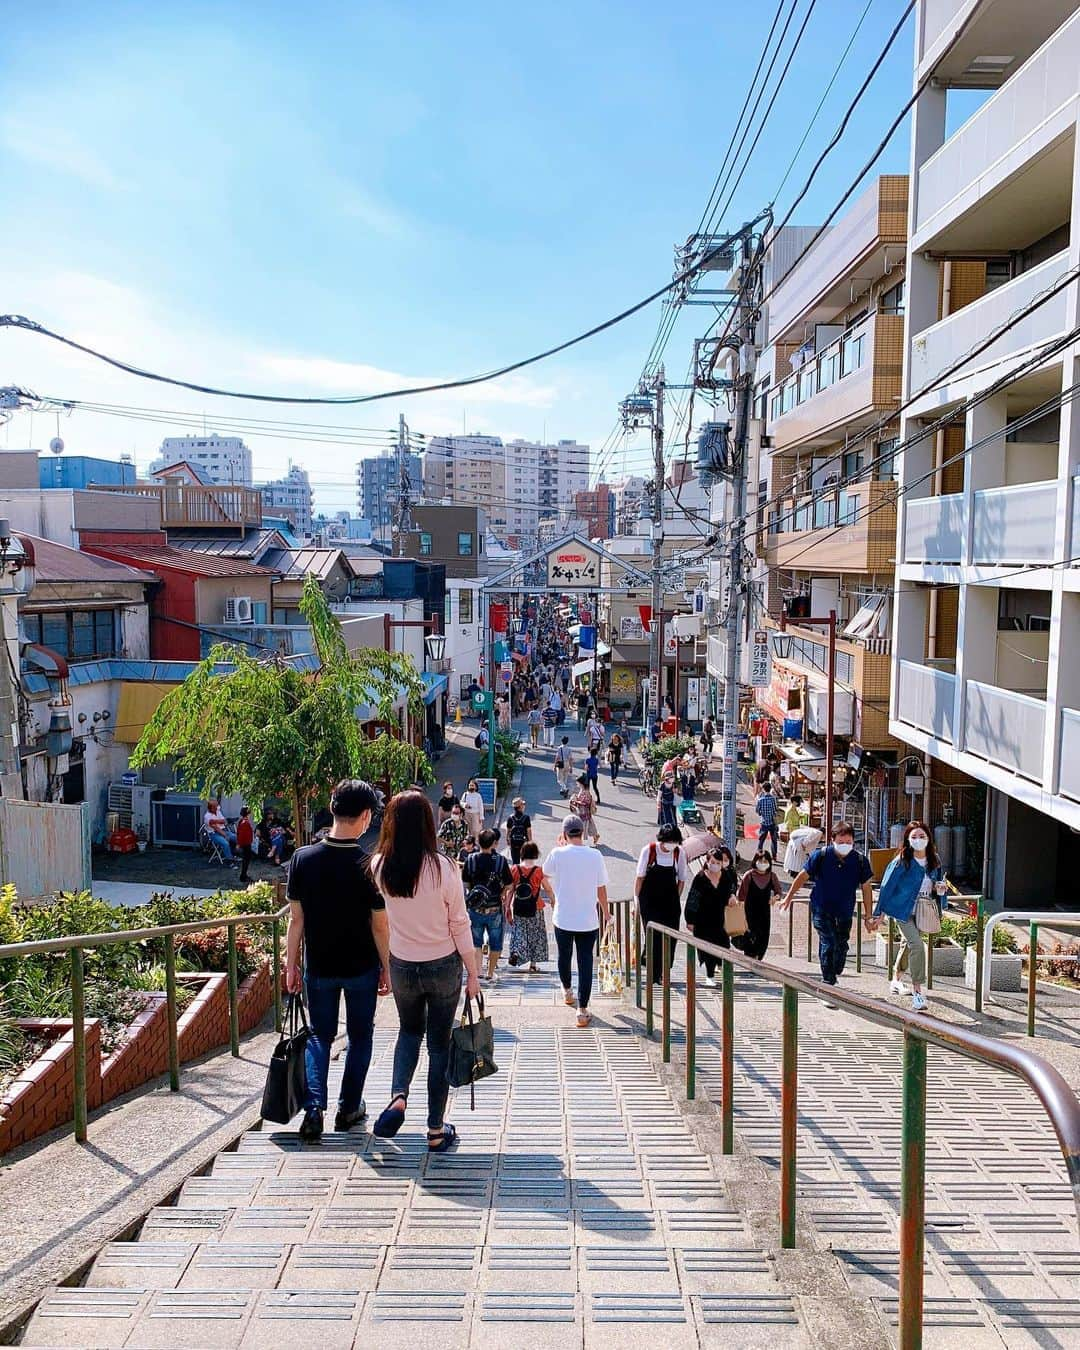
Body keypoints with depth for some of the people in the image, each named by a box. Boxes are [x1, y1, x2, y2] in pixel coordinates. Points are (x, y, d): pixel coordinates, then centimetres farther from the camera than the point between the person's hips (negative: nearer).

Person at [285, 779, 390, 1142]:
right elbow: (379, 925, -12)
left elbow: (296, 919, -5)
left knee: (319, 1036, 16)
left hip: (318, 966, 2)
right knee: (359, 1036, 17)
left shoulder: (302, 859, -11)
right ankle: (349, 1108, 25)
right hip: (361, 967, -2)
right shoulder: (370, 866, -18)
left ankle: (313, 1108, 1)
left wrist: (291, 964, 5)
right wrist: (387, 968, 1)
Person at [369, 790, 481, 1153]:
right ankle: (436, 1131, 20)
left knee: (409, 1031, 27)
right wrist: (473, 973, -1)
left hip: (402, 966, 2)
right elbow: (459, 925, -10)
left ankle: (398, 1098, 4)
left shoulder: (380, 867, -11)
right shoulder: (443, 868, -19)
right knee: (439, 1044, 12)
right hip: (443, 966, -2)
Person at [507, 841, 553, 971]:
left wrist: (508, 907, 9)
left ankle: (515, 952, -13)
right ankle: (533, 963, 17)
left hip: (518, 908, 2)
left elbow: (510, 890, 0)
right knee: (535, 935, 12)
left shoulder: (514, 869, -4)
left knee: (518, 931, 13)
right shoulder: (539, 871, -11)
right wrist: (554, 901, 17)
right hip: (534, 908, -2)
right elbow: (548, 890, -2)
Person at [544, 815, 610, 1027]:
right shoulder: (595, 856, -8)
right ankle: (582, 1011, 1)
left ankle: (566, 991, 46)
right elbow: (601, 888, -1)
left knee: (564, 956, 23)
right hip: (588, 920, 0)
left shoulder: (558, 854, -11)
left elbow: (546, 873, 10)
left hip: (563, 918, 1)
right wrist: (606, 912, 15)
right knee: (585, 962, 3)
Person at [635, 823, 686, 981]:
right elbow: (640, 877, -2)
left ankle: (664, 972, 14)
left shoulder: (679, 853, -1)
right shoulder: (648, 851, -8)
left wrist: (676, 900, 3)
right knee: (653, 936, -7)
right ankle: (654, 974, 1)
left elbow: (681, 879, 7)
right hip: (649, 901, -3)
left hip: (670, 901, 3)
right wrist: (637, 899, -1)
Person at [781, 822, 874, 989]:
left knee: (842, 944, 13)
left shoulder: (860, 860, -10)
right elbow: (803, 876, -2)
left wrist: (868, 916, 3)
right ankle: (828, 983, -6)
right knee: (828, 942, -13)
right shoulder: (821, 855, -14)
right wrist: (789, 897, 4)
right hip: (821, 908, -3)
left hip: (845, 911, 3)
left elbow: (866, 888, 1)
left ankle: (835, 973, 38)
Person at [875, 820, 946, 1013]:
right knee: (917, 945, -18)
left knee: (908, 944, 21)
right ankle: (917, 991, -13)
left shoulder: (934, 860, 3)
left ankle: (895, 978, 41)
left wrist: (940, 887, -6)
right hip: (904, 911, -6)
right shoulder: (902, 861, -14)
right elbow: (887, 886, -8)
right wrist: (880, 913, -5)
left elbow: (938, 882, 19)